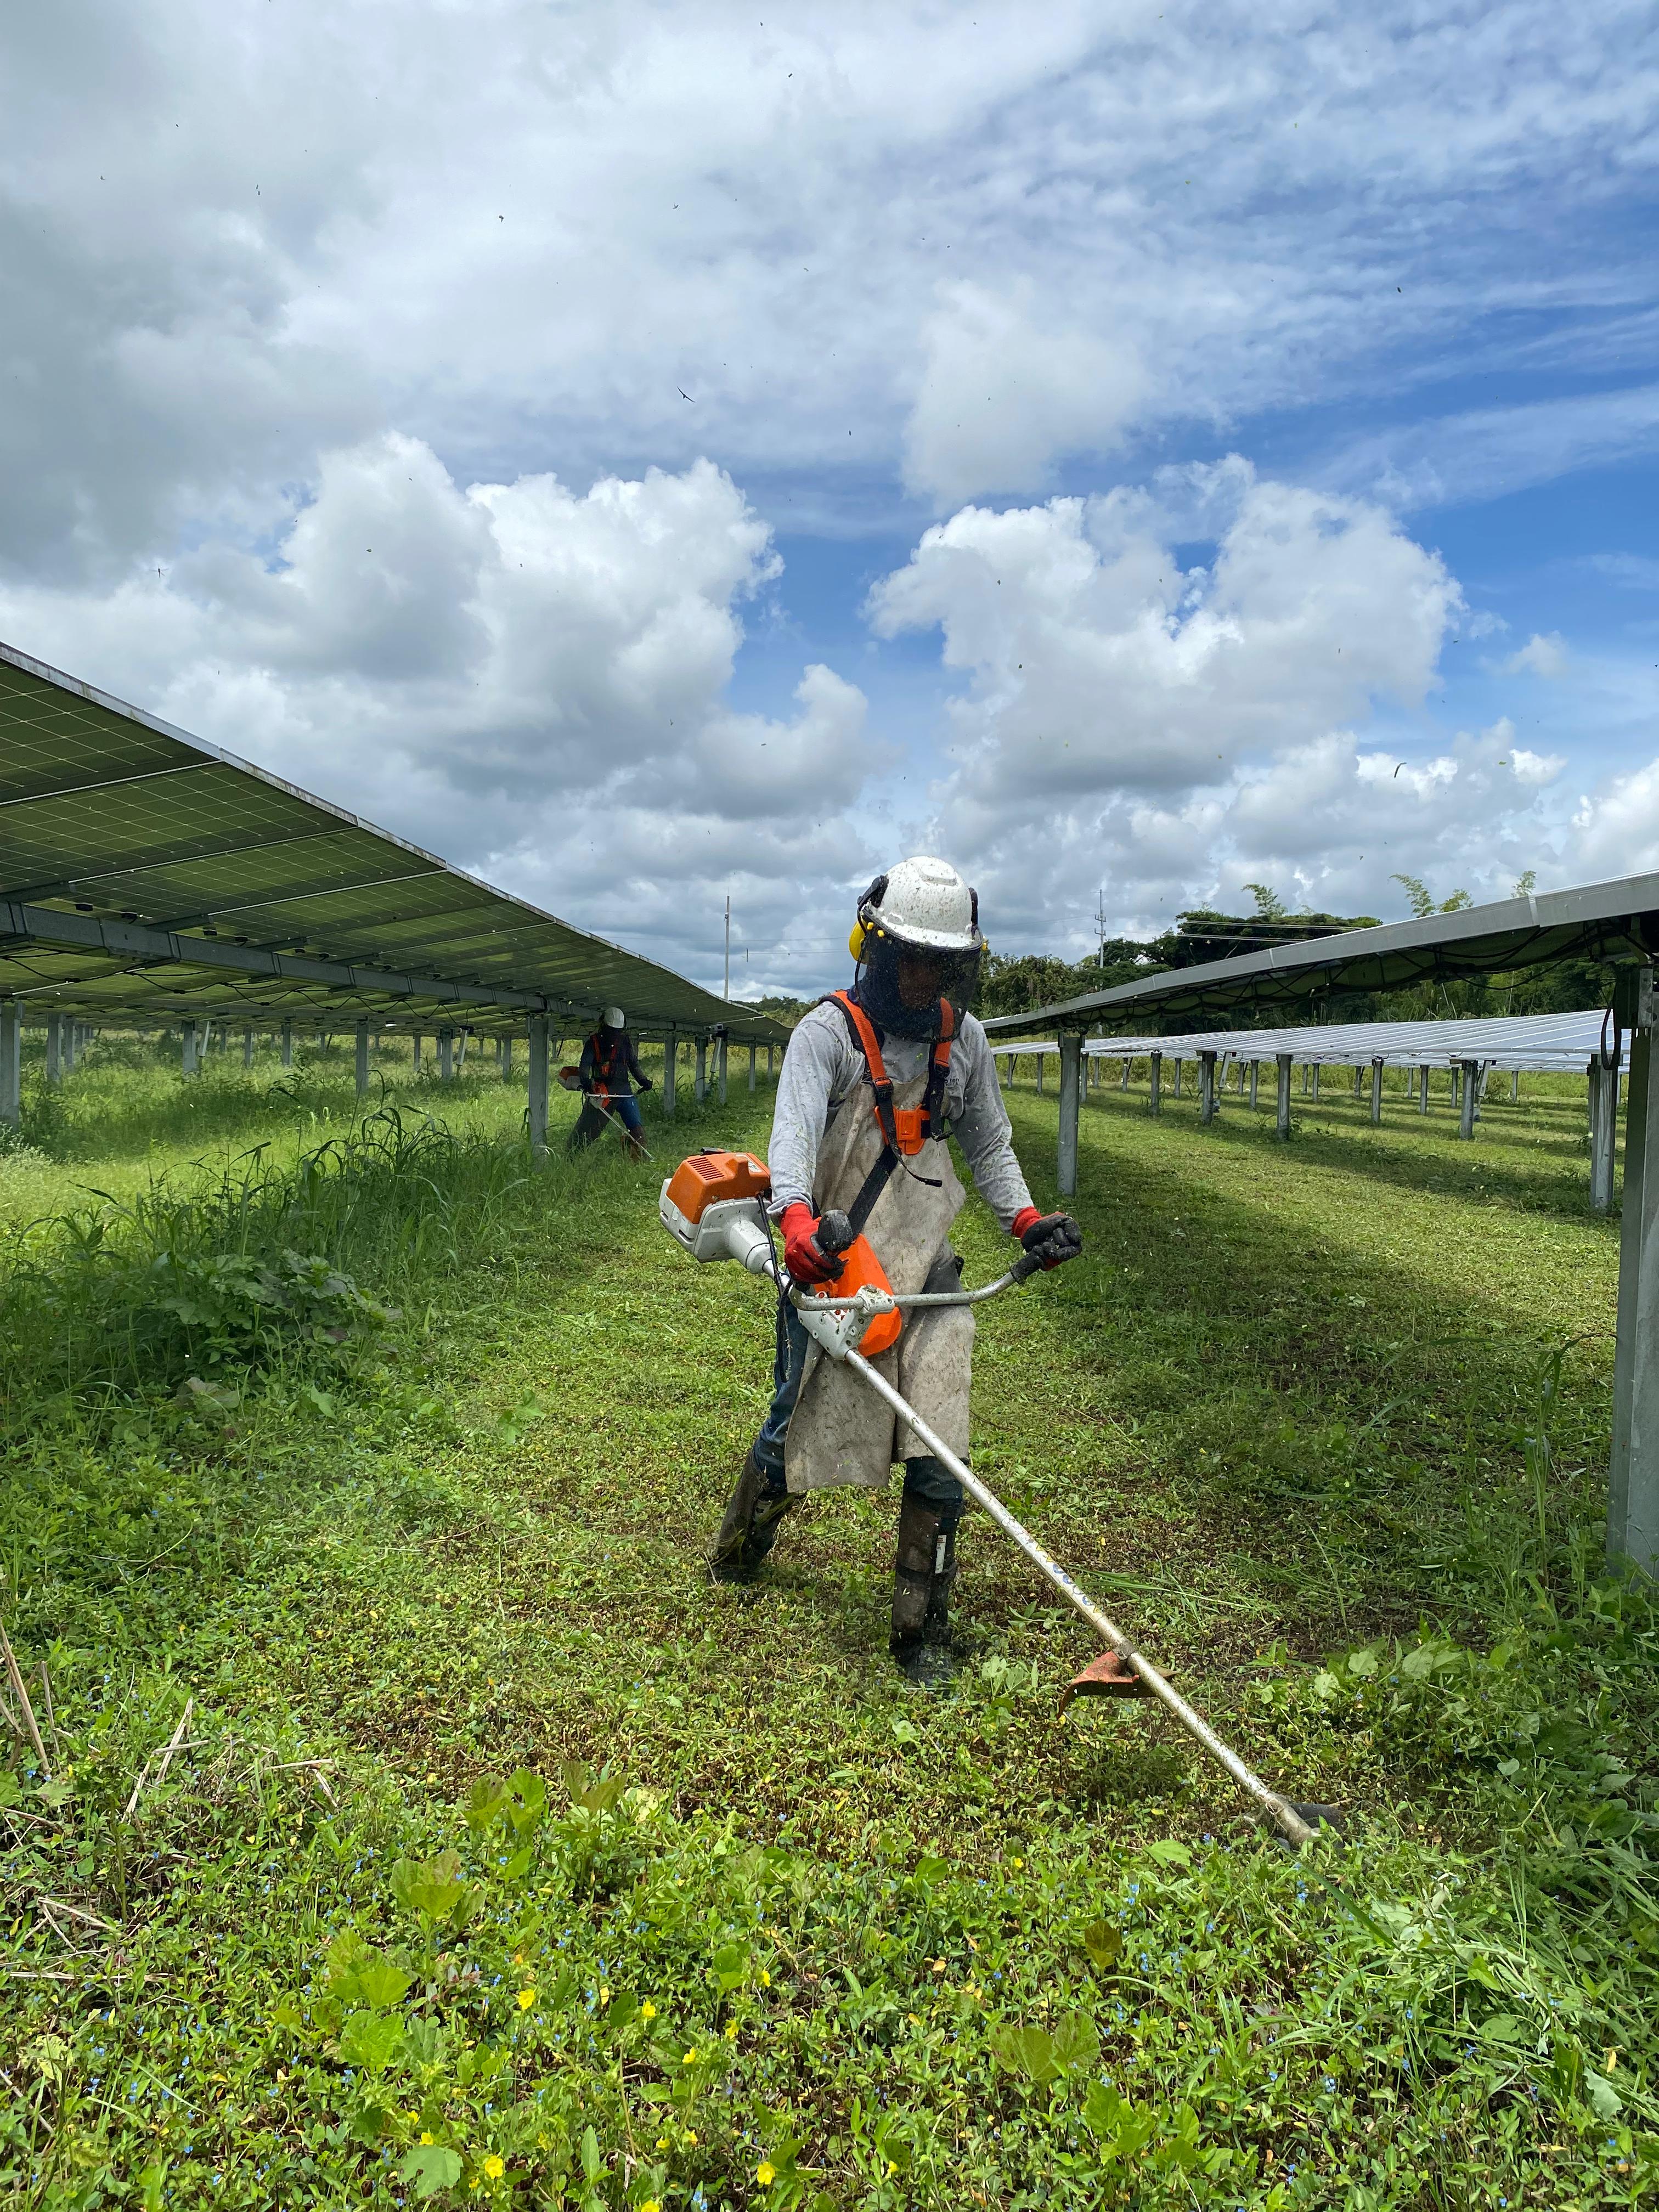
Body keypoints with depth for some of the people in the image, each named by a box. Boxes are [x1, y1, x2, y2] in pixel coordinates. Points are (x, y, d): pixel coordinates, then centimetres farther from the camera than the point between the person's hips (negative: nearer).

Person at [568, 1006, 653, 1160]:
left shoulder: (626, 1042, 10)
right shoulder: (594, 1042, 2)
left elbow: (634, 1065, 16)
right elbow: (585, 1065, -9)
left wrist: (643, 1080, -3)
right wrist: (585, 1081, -29)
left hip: (623, 1091, 2)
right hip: (600, 1092, -2)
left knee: (636, 1129, -12)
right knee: (585, 1129, 2)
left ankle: (639, 1161, -7)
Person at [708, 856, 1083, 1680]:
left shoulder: (963, 1039, 9)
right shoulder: (829, 1031, -8)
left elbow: (988, 1145, 21)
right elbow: (794, 1128, -25)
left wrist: (1027, 1220, 5)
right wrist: (796, 1219, -44)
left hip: (927, 1270, 4)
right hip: (830, 1264, -3)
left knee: (938, 1448, -3)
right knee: (800, 1421, 8)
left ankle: (923, 1631, 12)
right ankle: (737, 1557, 40)